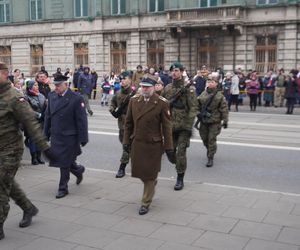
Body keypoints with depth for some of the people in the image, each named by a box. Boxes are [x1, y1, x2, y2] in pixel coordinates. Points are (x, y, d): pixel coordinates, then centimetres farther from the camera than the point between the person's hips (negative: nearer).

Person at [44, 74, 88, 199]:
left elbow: (81, 120, -12)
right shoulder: (51, 96, 5)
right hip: (55, 136, 6)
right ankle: (78, 170, 41)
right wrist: (46, 133, 13)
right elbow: (48, 116, 13)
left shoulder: (76, 98, -13)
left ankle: (63, 188, 16)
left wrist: (83, 138, -13)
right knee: (60, 160, 14)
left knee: (65, 163, 1)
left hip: (69, 137, -6)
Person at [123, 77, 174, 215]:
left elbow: (166, 126, -8)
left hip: (154, 144, -4)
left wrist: (169, 147, -9)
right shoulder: (134, 100, 3)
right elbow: (128, 123, 8)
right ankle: (152, 183, 46)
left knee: (149, 175, 3)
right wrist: (126, 141, 6)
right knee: (138, 171, 13)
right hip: (137, 143, 4)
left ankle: (146, 203, 18)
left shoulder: (162, 103, -9)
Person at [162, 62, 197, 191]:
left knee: (181, 152, -4)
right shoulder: (167, 88, 8)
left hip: (183, 126, -5)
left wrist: (189, 126, -15)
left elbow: (192, 109, -10)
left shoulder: (189, 89, -6)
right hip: (170, 125, 5)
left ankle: (180, 179, 6)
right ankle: (179, 167, 35)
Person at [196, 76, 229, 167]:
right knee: (204, 138, 14)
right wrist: (198, 113, -4)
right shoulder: (202, 95, 3)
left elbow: (224, 109, -4)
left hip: (214, 122, -4)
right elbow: (197, 106, 10)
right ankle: (209, 151, 43)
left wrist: (225, 120, -6)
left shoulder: (219, 96, -5)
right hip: (204, 121, 4)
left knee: (212, 140, -6)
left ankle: (210, 159, 2)